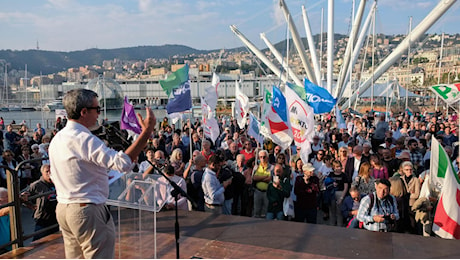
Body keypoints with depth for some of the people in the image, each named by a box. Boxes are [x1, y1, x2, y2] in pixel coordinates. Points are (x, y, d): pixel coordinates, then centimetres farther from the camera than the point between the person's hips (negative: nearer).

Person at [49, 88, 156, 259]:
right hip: (88, 211, -9)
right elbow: (123, 163, -33)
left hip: (63, 209, 10)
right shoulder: (85, 139, -21)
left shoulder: (57, 139, 8)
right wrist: (147, 131, -33)